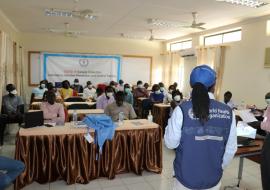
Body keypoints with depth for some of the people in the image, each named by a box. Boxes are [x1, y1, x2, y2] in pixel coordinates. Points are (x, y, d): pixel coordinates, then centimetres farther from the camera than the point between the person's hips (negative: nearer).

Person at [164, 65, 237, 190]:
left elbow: (171, 143, -11)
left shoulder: (182, 110, -18)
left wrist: (171, 122, 4)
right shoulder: (228, 112, -9)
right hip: (213, 179, 3)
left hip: (186, 178, -2)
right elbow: (231, 149, -1)